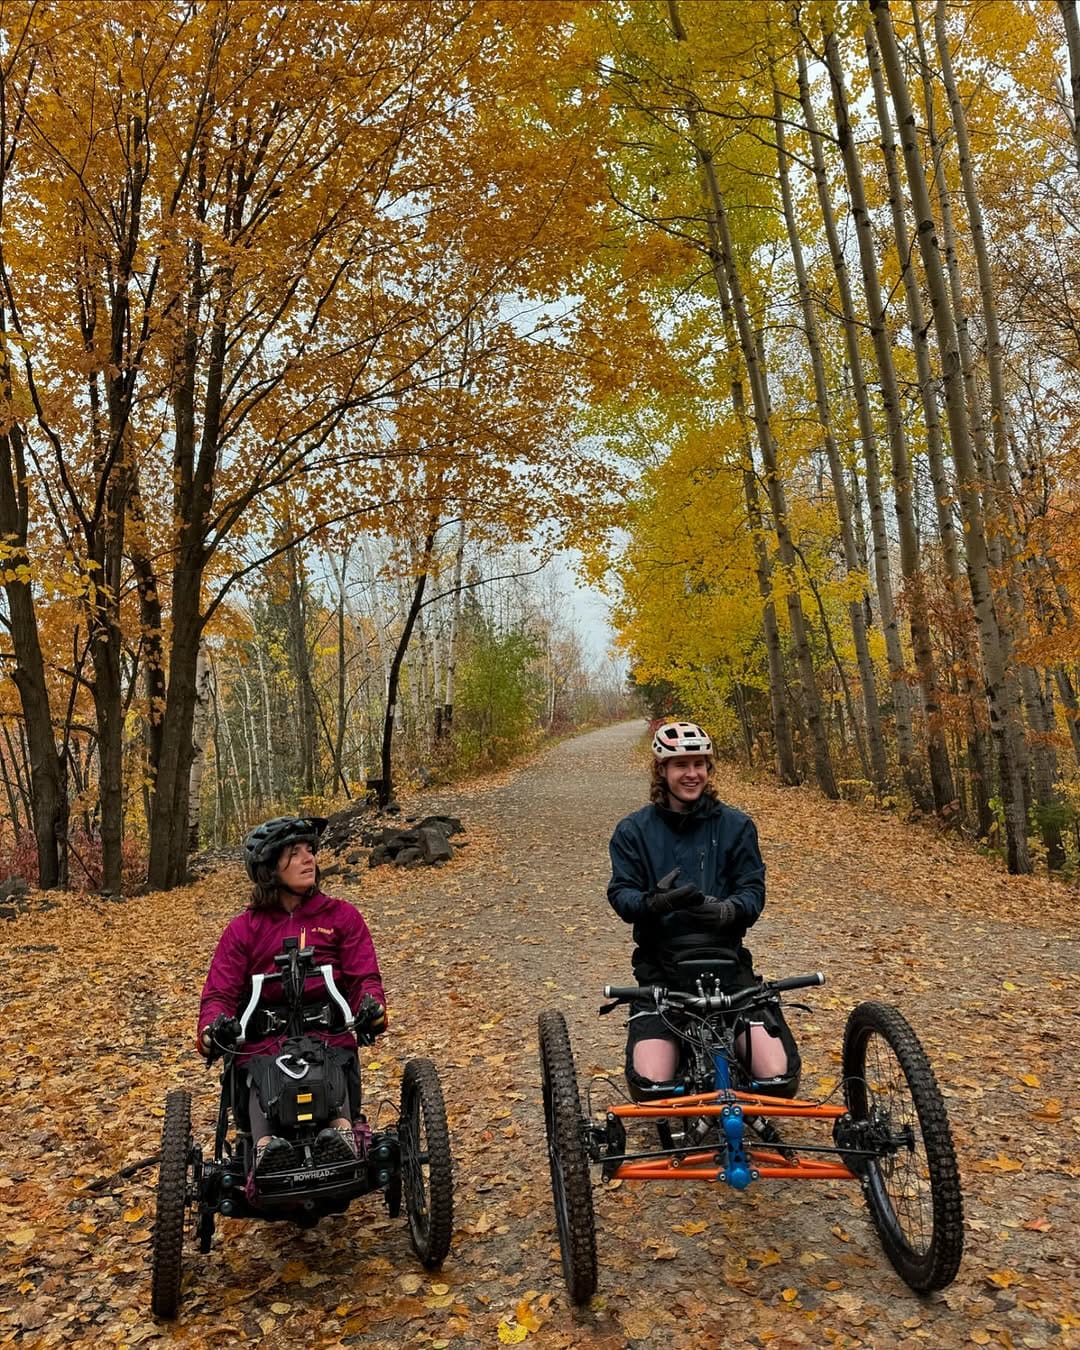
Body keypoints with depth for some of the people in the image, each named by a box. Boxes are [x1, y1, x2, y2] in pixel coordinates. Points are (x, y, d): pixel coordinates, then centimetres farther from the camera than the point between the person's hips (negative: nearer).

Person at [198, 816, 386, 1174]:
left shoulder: (342, 916, 19)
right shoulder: (243, 929, 18)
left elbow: (365, 976, 11)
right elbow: (219, 992, 11)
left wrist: (371, 1004, -13)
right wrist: (212, 1027, -13)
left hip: (329, 1038, 0)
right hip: (262, 1043, 0)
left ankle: (340, 1132, -62)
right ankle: (265, 1146, -61)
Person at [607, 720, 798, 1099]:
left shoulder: (736, 825, 4)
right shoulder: (634, 830, 2)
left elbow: (753, 890, -2)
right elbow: (621, 894, -5)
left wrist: (727, 911, -26)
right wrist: (654, 902, -28)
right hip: (661, 967, 0)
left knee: (779, 1079, -15)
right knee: (649, 1085, -20)